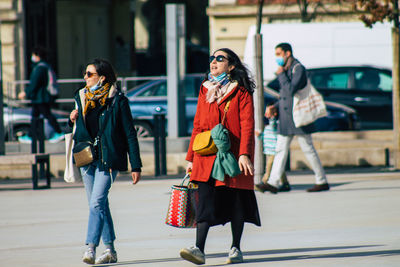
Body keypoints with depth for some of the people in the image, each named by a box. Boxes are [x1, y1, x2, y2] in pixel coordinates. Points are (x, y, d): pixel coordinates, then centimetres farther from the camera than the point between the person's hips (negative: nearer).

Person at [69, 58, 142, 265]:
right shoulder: (81, 98, 12)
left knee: (97, 202, -17)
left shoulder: (117, 100, -6)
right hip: (87, 157, 6)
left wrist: (136, 166, -6)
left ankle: (91, 248, -21)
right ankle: (110, 249, 16)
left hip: (108, 159, -6)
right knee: (99, 204, 9)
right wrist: (73, 120, -1)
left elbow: (130, 134, -4)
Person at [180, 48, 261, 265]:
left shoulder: (241, 92, -1)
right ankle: (199, 249, -16)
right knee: (204, 199, -8)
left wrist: (244, 154, -19)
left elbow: (247, 125, -8)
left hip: (233, 155, -3)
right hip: (207, 156, 4)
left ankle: (235, 249, 16)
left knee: (236, 202, 4)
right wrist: (191, 158, 14)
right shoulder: (205, 90, 14)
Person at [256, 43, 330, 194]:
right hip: (285, 119, 8)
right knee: (280, 149, 2)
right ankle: (273, 183, -2)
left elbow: (291, 90, -25)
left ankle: (322, 181, 8)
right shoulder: (285, 70, 15)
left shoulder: (298, 69, -12)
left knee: (308, 150, -1)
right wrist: (275, 108, 8)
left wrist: (281, 74, -15)